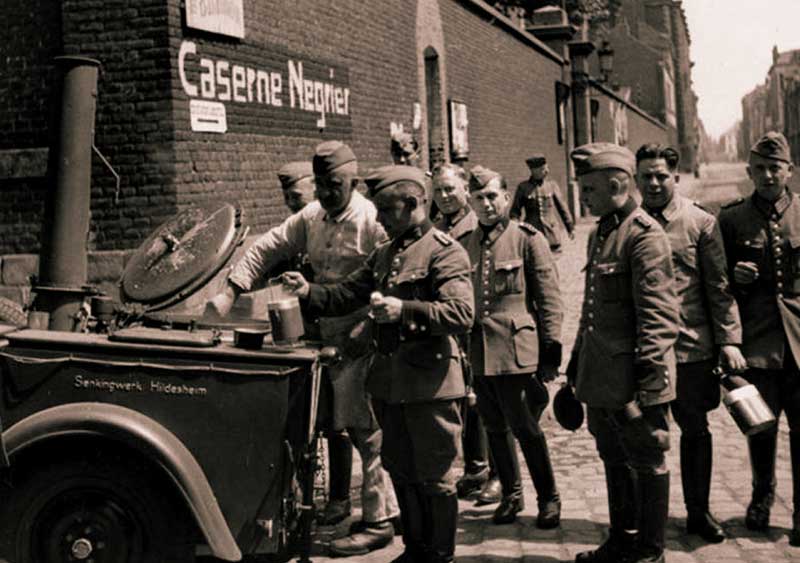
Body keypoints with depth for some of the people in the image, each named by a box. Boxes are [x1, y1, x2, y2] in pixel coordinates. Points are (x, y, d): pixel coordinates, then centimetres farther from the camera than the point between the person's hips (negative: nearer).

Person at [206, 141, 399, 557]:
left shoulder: (373, 222, -13)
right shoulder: (311, 218, 8)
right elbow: (266, 249, 11)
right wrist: (231, 292, 1)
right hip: (326, 341, 7)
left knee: (366, 430, -4)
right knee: (328, 424, 14)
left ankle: (379, 521, 5)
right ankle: (338, 500, 31)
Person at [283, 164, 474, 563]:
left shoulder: (444, 252, -10)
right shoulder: (384, 255, 15)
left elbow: (462, 314, -21)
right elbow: (347, 294, 14)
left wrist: (404, 309, -29)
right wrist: (309, 292, -3)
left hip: (429, 383, -8)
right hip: (388, 382, 8)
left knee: (435, 478, 4)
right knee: (402, 472, 18)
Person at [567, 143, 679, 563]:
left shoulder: (645, 235, -15)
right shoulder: (600, 234, 14)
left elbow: (658, 316, -19)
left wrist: (648, 381, -21)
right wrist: (577, 364, 20)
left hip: (633, 381, -9)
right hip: (601, 380, 9)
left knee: (647, 464, 6)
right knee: (614, 460, 19)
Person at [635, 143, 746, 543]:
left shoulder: (701, 223, 0)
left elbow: (719, 287, 0)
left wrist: (729, 340, -6)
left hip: (690, 345, -1)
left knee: (695, 429, 8)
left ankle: (698, 511, 22)